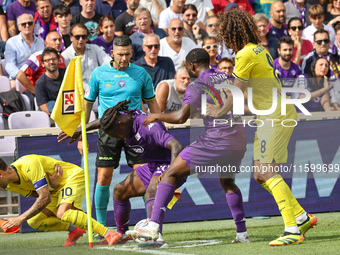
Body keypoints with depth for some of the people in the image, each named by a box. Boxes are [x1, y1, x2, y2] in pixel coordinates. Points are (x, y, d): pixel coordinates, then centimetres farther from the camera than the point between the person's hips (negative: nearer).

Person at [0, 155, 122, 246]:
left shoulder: (29, 166, -33)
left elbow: (45, 198, -35)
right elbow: (39, 194, -3)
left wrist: (20, 218, -35)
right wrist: (51, 185, -24)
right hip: (56, 188, 9)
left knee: (62, 213, -35)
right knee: (33, 221, -7)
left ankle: (109, 234, -36)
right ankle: (73, 230, 10)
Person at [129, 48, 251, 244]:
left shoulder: (198, 86, -7)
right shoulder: (226, 78, 14)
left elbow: (181, 117, -17)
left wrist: (157, 116, -1)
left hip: (216, 140, -7)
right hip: (239, 139, 7)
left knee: (171, 175, -1)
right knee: (227, 182, 30)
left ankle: (154, 226, -10)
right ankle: (242, 233, 22)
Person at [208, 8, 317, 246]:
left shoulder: (245, 55, -15)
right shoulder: (260, 50, 12)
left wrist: (219, 112, 8)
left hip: (275, 116, -9)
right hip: (275, 113, 9)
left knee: (268, 173, -13)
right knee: (261, 175, 11)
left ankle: (293, 230, -18)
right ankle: (302, 216, 13)